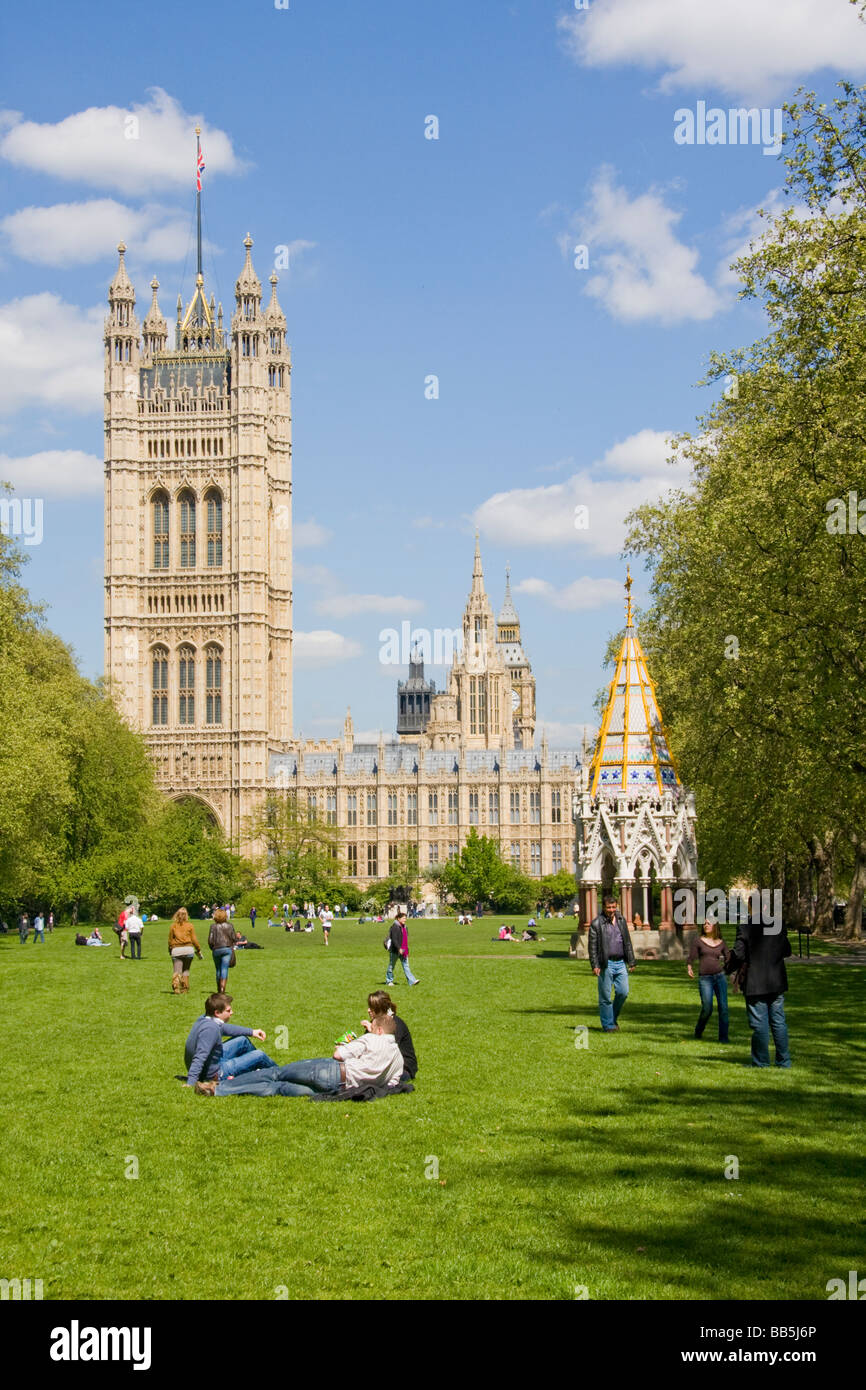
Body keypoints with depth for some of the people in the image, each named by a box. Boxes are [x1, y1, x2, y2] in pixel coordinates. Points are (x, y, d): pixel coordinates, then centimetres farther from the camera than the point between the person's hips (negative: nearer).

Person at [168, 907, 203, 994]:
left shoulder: (173, 926, 1)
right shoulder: (190, 925, 1)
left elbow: (170, 940, 5)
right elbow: (194, 939, 2)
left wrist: (170, 950, 21)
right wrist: (199, 950, 12)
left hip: (176, 950, -1)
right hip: (188, 949, 1)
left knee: (177, 971, 0)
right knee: (186, 970, 16)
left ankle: (176, 986, -24)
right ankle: (185, 989, 15)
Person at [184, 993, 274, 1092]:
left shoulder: (203, 1019, -2)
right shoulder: (210, 1029, -32)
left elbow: (225, 1028, 16)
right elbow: (199, 1057, -37)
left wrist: (251, 1032, 19)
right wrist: (190, 1083, -41)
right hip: (214, 1075, -10)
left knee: (243, 1040, 21)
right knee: (259, 1055, 0)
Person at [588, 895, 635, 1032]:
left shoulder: (621, 920, 13)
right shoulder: (596, 923, -3)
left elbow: (628, 942, 18)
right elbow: (592, 946, -5)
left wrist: (631, 962, 14)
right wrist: (595, 965, -13)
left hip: (620, 963, 4)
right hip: (606, 964, -4)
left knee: (623, 992, 1)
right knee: (605, 996, -1)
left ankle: (613, 1019, 22)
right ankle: (608, 1025, 6)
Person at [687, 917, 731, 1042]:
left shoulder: (721, 943, 10)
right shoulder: (697, 940, 5)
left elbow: (728, 958, 18)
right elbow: (691, 958, 2)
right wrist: (689, 968, -17)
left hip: (720, 976, 2)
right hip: (705, 979, -2)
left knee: (723, 1007, -6)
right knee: (707, 1008, -9)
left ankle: (723, 1037, 3)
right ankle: (698, 1031, 18)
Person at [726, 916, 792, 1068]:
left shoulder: (745, 927, -14)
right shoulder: (779, 925, 1)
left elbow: (739, 954, -15)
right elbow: (787, 951, 10)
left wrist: (729, 969, 4)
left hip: (756, 984, -4)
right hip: (777, 982, 4)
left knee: (759, 1024, 2)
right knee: (779, 1022, 12)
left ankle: (761, 1062, 8)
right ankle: (784, 1061, 15)